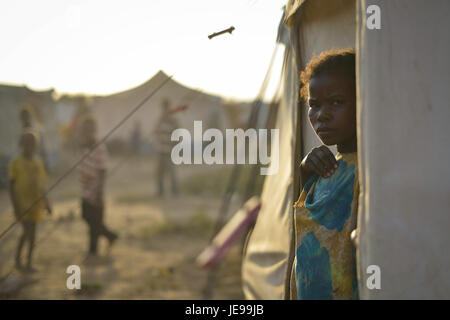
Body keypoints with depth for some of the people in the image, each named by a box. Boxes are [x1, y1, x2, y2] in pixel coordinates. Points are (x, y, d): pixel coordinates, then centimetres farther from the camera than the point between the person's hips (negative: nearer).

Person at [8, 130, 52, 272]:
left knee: (31, 232, 9)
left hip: (36, 203, 5)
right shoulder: (16, 162, -8)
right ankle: (18, 256, 6)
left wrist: (46, 202, 12)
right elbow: (11, 185, -7)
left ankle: (29, 262, 18)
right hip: (22, 203, -5)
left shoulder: (38, 162, 7)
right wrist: (15, 206, -13)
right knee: (28, 231, -12)